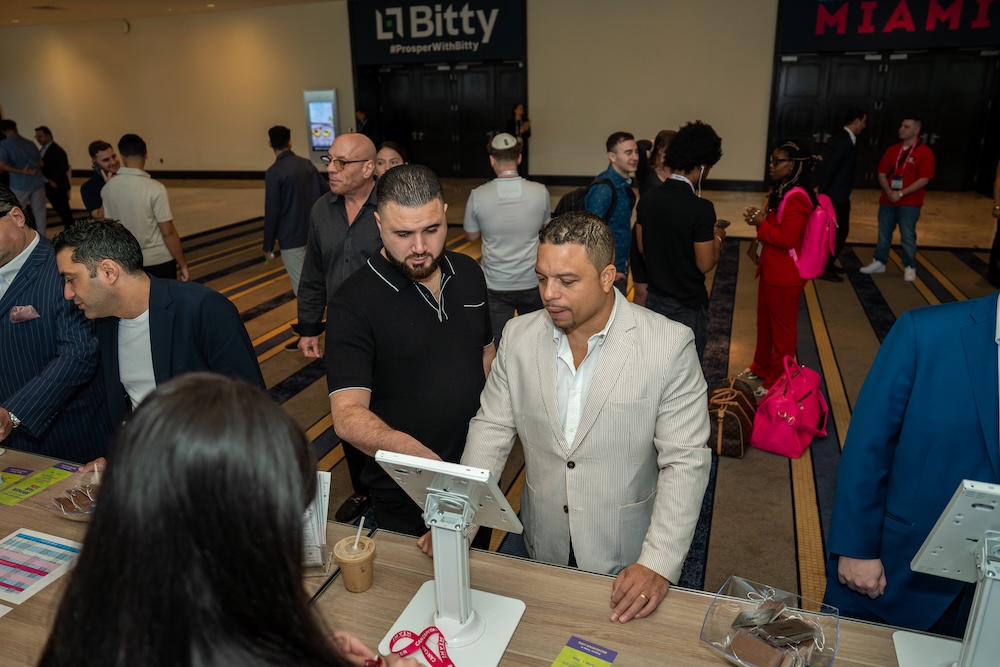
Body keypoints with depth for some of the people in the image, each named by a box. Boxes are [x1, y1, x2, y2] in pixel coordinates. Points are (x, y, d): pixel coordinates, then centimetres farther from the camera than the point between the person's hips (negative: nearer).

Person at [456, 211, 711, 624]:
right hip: (544, 549, 3)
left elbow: (685, 462, -17)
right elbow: (492, 428, -3)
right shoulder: (520, 336, -7)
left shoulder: (669, 345, -19)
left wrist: (659, 564, -24)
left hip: (628, 559, -3)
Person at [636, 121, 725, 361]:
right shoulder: (700, 209, -22)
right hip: (688, 306, -6)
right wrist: (717, 237, 1)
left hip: (655, 299, 6)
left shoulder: (647, 198, -4)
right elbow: (705, 264, -17)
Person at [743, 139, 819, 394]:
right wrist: (760, 217, 2)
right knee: (764, 321, 21)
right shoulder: (782, 190, 9)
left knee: (782, 326, 5)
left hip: (785, 275, -10)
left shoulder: (797, 197, -22)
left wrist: (760, 223, -17)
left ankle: (778, 380, 19)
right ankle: (761, 367, 38)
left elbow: (787, 239, -26)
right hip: (770, 269, 10)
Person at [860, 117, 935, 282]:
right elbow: (882, 174, 7)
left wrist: (901, 194, -18)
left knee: (907, 236, 0)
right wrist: (889, 192, -10)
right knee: (883, 233, 10)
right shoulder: (892, 150, 8)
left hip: (909, 203, -4)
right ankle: (879, 262, 20)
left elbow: (924, 180, -12)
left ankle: (909, 267, 10)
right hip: (887, 200, 4)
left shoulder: (925, 152, -6)